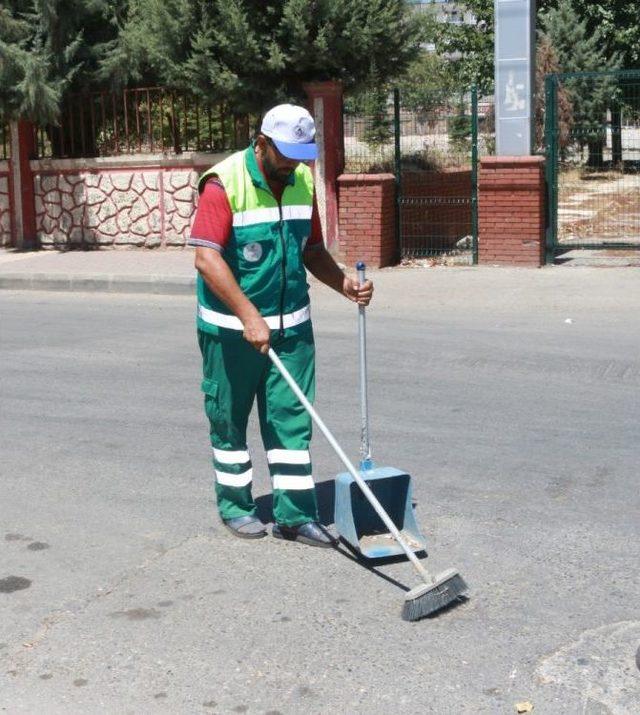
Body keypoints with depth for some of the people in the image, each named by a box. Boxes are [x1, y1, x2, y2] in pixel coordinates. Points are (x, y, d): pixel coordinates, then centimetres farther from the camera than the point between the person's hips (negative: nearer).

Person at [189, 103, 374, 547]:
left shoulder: (303, 182, 5)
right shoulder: (224, 183, -16)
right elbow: (207, 259, -24)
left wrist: (344, 284, -3)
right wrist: (248, 316, -30)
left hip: (291, 326, 5)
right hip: (231, 327, -5)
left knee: (293, 418, 4)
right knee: (230, 419, 9)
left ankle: (295, 514, 10)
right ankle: (235, 504, 25)